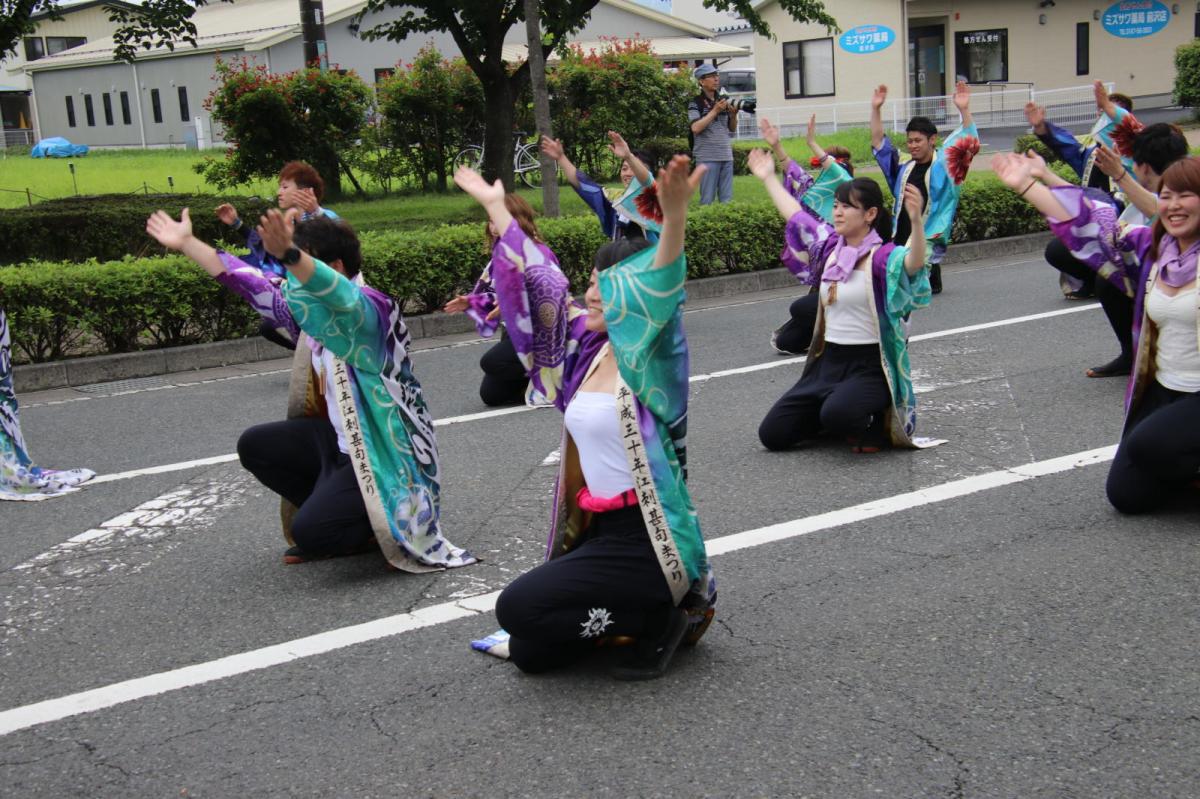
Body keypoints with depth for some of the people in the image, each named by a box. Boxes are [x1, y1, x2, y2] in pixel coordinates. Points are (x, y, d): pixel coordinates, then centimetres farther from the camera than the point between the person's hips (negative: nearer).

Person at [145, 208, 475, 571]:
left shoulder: (371, 307, -20)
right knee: (255, 446, 9)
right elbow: (252, 285, 13)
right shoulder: (309, 306, 5)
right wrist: (186, 243, 16)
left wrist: (289, 254, -61)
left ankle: (393, 519, 7)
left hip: (384, 451, -9)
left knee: (311, 532, -21)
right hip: (339, 435, 9)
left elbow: (341, 297, -44)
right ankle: (332, 511, 16)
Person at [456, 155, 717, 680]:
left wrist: (674, 215, -51)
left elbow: (660, 293, -33)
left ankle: (669, 613, -1)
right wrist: (494, 204, 20)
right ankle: (649, 608, 20)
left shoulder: (648, 362, -14)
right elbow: (539, 284, 14)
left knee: (517, 608, -16)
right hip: (599, 528, 8)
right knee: (530, 654, 10)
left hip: (645, 537, -8)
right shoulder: (587, 347, 5)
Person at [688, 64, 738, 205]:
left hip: (727, 156, 5)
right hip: (707, 158, -5)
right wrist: (715, 111, -14)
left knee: (727, 200, 5)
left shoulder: (723, 101, 15)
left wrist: (733, 114, -2)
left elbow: (732, 129, 18)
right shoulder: (696, 103, -1)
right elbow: (695, 128, -15)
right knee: (707, 199, -4)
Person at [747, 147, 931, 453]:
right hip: (828, 360, 7)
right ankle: (847, 419, 25)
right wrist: (768, 177, 30)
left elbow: (913, 263, -37)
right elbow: (795, 215, 21)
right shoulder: (829, 244, 6)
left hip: (870, 366, -7)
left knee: (837, 415, -38)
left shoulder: (881, 256, -14)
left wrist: (916, 220, -54)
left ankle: (878, 424, -1)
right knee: (772, 434, 2)